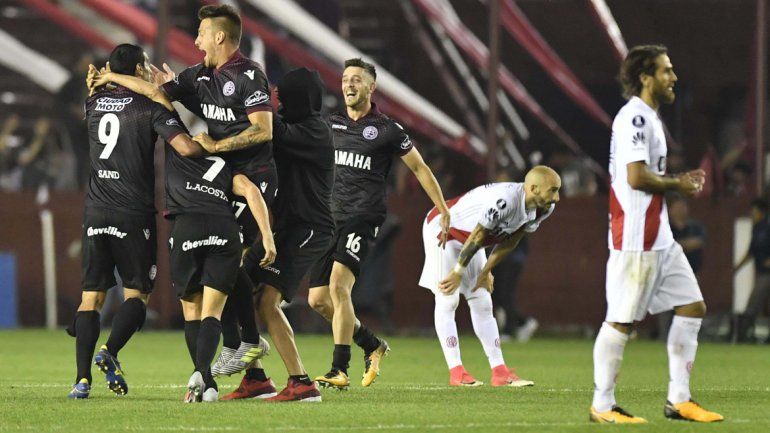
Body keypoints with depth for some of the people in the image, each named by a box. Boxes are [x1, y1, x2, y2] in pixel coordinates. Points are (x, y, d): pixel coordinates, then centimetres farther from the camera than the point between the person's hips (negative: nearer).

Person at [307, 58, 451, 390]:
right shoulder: (330, 124, 13)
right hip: (330, 219, 6)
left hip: (363, 218, -6)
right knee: (318, 299, 2)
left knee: (338, 285, -22)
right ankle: (372, 345, 24)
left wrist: (443, 210, 11)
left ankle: (339, 371, -20)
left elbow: (419, 167, 11)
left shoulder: (387, 130, 1)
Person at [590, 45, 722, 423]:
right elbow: (637, 177, -23)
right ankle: (602, 405, 2)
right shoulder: (634, 118, -15)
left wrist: (678, 182, 11)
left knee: (692, 307, 9)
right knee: (621, 321, -5)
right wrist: (677, 185, -9)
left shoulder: (647, 118, 18)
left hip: (660, 239, 11)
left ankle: (678, 400, 12)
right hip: (636, 240, -11)